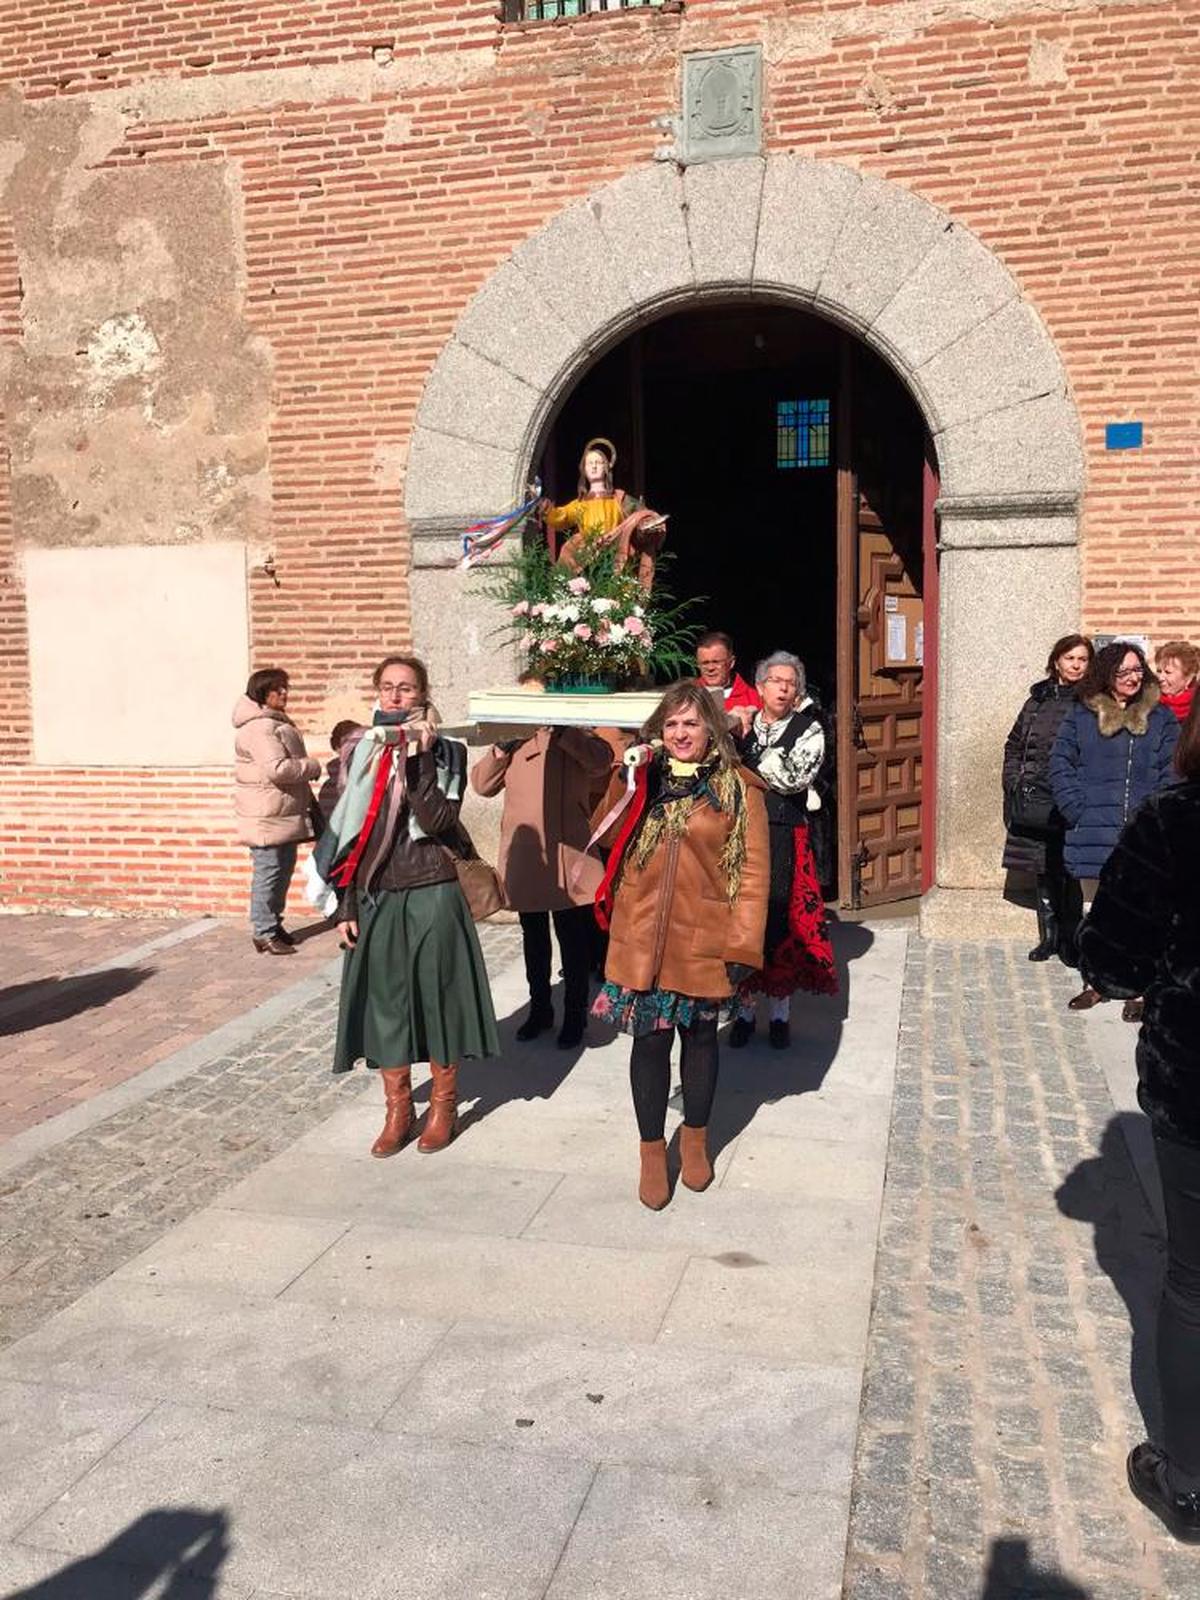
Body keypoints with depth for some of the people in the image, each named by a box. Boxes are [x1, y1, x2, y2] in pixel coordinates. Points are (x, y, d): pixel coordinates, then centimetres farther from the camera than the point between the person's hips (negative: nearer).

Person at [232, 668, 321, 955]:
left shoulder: (275, 722, 16)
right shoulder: (259, 728, -19)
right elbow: (277, 769, -29)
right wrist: (313, 768, -16)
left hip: (283, 815, 10)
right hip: (268, 818, -10)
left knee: (283, 870, 16)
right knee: (269, 873, -4)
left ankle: (272, 924, 27)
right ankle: (264, 934, 4)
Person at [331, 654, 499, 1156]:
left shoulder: (446, 752, -3)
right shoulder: (359, 751, 7)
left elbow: (437, 822, -17)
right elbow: (346, 833, 8)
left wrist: (421, 757, -20)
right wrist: (345, 906, 4)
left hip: (431, 894, -3)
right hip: (375, 898, 3)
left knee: (436, 996, 6)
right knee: (383, 999, 9)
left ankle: (443, 1105, 24)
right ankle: (397, 1109, 23)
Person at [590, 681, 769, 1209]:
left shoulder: (738, 788, -3)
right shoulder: (642, 779, 9)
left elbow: (753, 870, -6)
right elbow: (607, 838, 3)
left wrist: (744, 945, -11)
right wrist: (624, 781, -10)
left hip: (702, 942, -2)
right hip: (641, 938, 2)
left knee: (699, 1035, 15)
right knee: (649, 1040, 6)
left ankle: (695, 1139, 34)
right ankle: (652, 1151, 22)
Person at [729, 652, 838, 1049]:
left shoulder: (809, 729, 3)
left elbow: (793, 776, -13)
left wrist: (746, 745, -10)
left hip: (784, 837, -2)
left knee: (780, 920, 1)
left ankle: (779, 1012, 14)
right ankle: (744, 1008, 16)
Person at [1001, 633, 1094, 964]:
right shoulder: (1038, 699, 11)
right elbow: (1013, 745, 16)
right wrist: (1012, 784, 6)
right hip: (1033, 799, 4)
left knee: (1067, 872, -1)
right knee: (1042, 872, 11)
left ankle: (1070, 940, 10)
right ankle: (1049, 936, 22)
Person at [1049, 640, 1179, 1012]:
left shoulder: (1160, 717, 7)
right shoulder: (1081, 714, 6)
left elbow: (1172, 772, 3)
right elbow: (1060, 765, 4)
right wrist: (1078, 811, -6)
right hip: (1093, 835, 1)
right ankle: (1096, 981, 25)